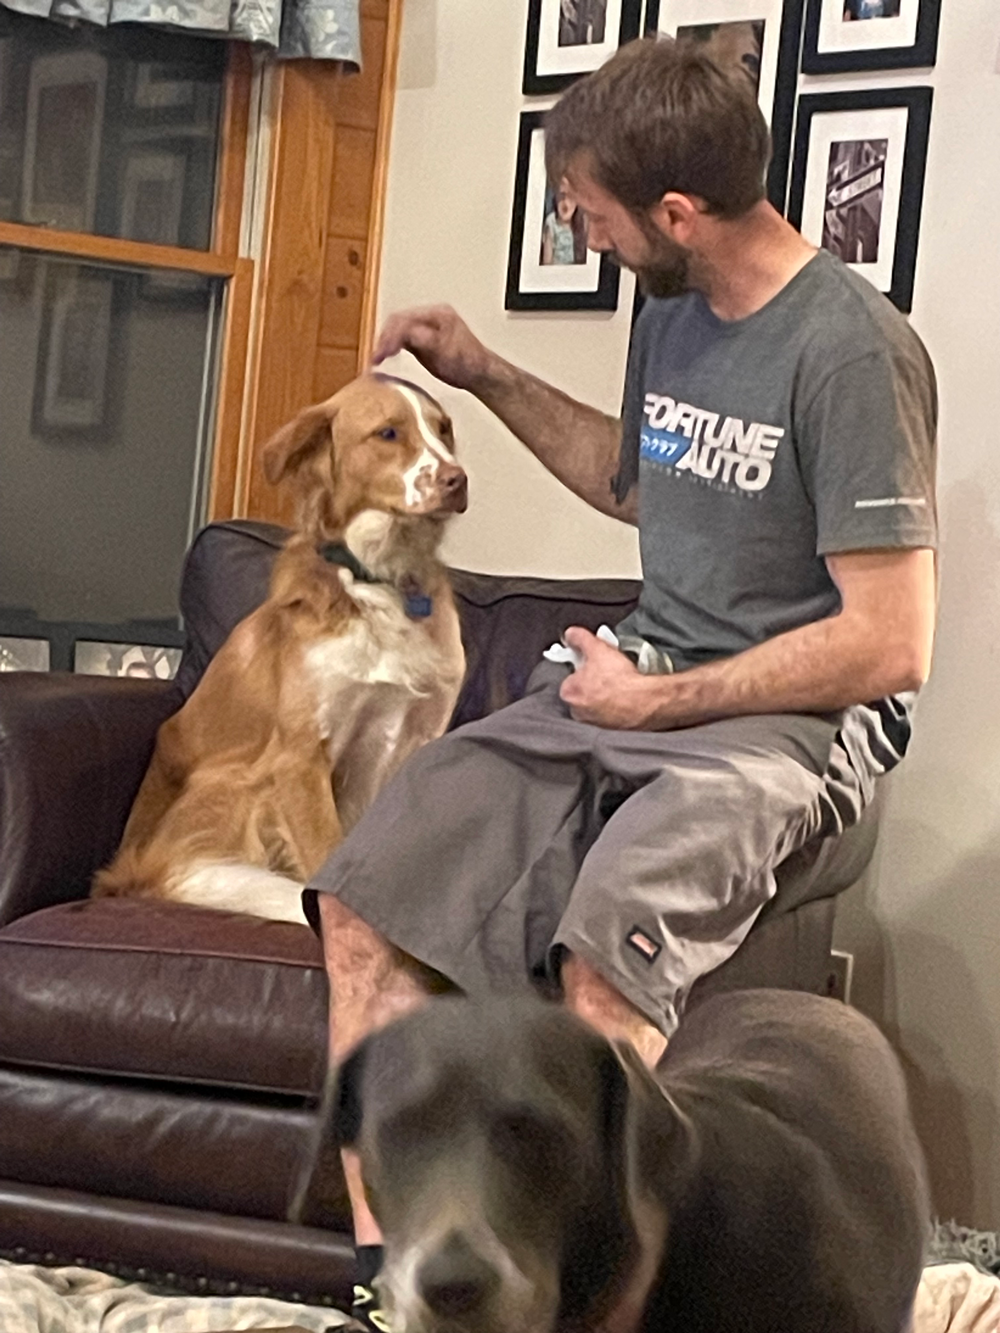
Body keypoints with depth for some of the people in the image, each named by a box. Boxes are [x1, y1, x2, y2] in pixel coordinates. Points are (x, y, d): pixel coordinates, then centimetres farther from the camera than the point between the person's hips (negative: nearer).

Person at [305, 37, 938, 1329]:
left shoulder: (852, 350, -16)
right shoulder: (672, 315, 9)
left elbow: (890, 647, -18)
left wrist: (653, 698, -13)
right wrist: (491, 378, 20)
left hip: (796, 718, -8)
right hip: (642, 681, 8)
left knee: (606, 936, -37)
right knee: (365, 890, -10)